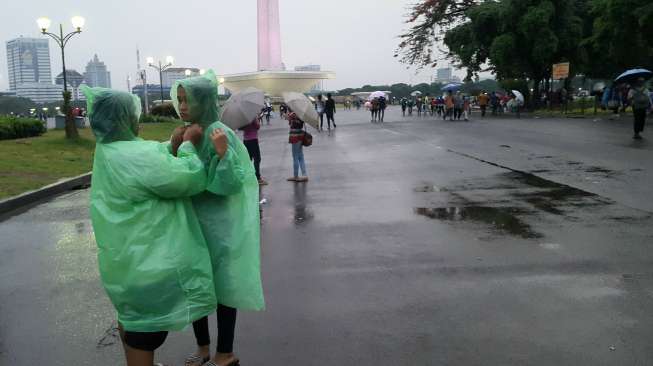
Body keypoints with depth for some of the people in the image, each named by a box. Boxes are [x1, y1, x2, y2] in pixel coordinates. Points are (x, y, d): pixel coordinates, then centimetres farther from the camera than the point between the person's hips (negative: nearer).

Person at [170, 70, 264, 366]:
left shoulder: (221, 134, -18)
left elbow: (231, 184, -22)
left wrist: (223, 153, -35)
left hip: (219, 227, -8)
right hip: (193, 222, 8)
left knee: (221, 286, 6)